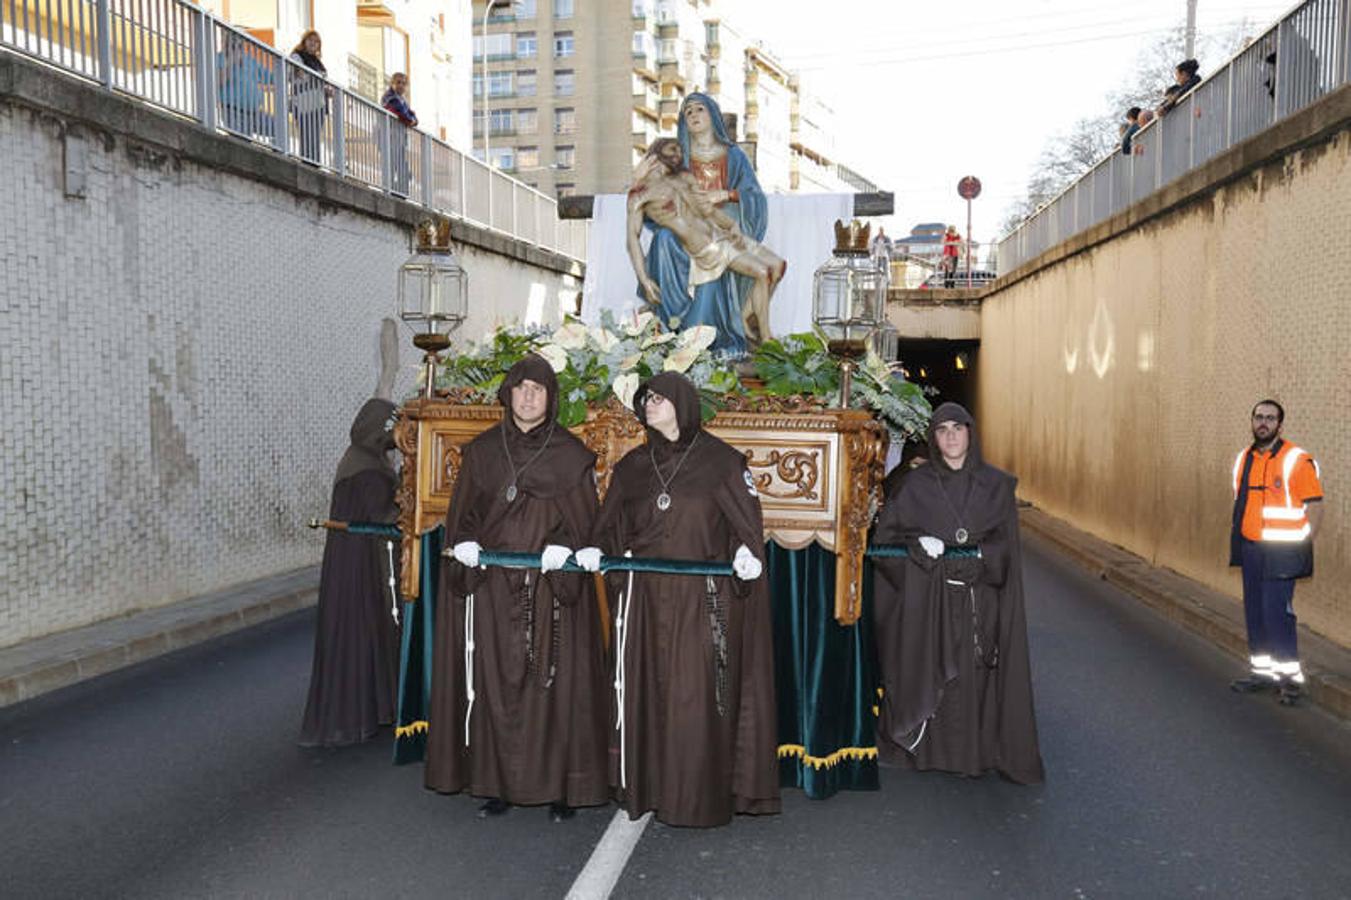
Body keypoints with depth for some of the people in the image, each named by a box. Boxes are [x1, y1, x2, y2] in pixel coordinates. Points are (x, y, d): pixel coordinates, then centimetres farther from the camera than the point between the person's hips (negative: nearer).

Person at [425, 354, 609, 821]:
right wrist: (464, 543, -9)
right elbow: (462, 512, 10)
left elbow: (585, 519, 0)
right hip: (493, 588, 2)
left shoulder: (572, 455, 2)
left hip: (551, 588, -2)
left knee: (553, 682, 0)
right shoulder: (481, 451, 9)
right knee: (495, 682, 4)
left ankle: (560, 787, 11)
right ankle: (499, 783, 15)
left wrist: (564, 548, -18)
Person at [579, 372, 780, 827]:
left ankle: (700, 797, 8)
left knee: (697, 696, -2)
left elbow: (747, 518, -3)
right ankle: (648, 785, 17)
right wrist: (596, 551, -7)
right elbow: (612, 525, 11)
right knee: (648, 690, 6)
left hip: (701, 601, -4)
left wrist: (748, 553, -21)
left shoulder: (721, 461, 0)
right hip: (647, 600, 4)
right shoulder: (632, 466, 12)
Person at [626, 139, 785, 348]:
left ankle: (747, 319, 11)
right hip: (704, 249, -8)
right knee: (762, 273, -18)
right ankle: (766, 340, -10)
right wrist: (645, 280, -20)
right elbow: (633, 237, -10)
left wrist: (731, 227, -12)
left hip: (719, 233, 8)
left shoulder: (685, 178, 18)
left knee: (778, 266, 1)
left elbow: (708, 209, 9)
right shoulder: (640, 193, -3)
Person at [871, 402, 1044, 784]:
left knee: (976, 673, 2)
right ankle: (928, 748, 13)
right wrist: (919, 545, -14)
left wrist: (979, 556, -14)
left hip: (979, 599, 0)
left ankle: (979, 749, 13)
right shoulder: (915, 485, 2)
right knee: (929, 671, 2)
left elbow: (1006, 544, 3)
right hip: (927, 599, 0)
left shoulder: (996, 485, 4)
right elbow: (885, 536, 2)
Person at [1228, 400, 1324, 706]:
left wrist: (1301, 547, -11)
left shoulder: (1297, 460, -10)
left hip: (1280, 551, -7)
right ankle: (1262, 671, 22)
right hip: (1250, 549, 7)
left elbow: (1315, 506, -10)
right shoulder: (1243, 458, 11)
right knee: (1254, 611, 11)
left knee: (1276, 612, -10)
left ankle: (1291, 677, 2)